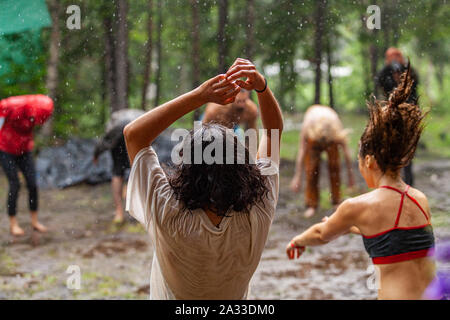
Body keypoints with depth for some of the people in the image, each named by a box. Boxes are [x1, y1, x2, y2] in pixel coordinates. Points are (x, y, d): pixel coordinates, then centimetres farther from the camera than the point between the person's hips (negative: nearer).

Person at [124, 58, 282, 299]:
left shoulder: (170, 220, -35)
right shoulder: (257, 215, -29)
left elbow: (133, 134, -29)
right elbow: (275, 132, -17)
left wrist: (199, 96, -33)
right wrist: (261, 87, -30)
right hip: (234, 301, 2)